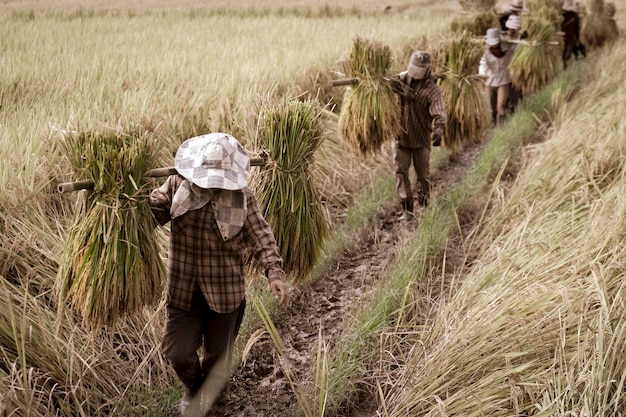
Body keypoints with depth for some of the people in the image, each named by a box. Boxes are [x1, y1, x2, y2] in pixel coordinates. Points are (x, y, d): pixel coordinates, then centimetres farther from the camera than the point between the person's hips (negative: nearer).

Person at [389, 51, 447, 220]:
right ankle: (407, 208, 9)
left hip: (421, 139, -2)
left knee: (423, 175, 10)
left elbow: (439, 112, -28)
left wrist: (439, 130, -48)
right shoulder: (401, 80, -2)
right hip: (401, 136, 2)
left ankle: (424, 206, 33)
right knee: (401, 172, 0)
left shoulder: (433, 90, -16)